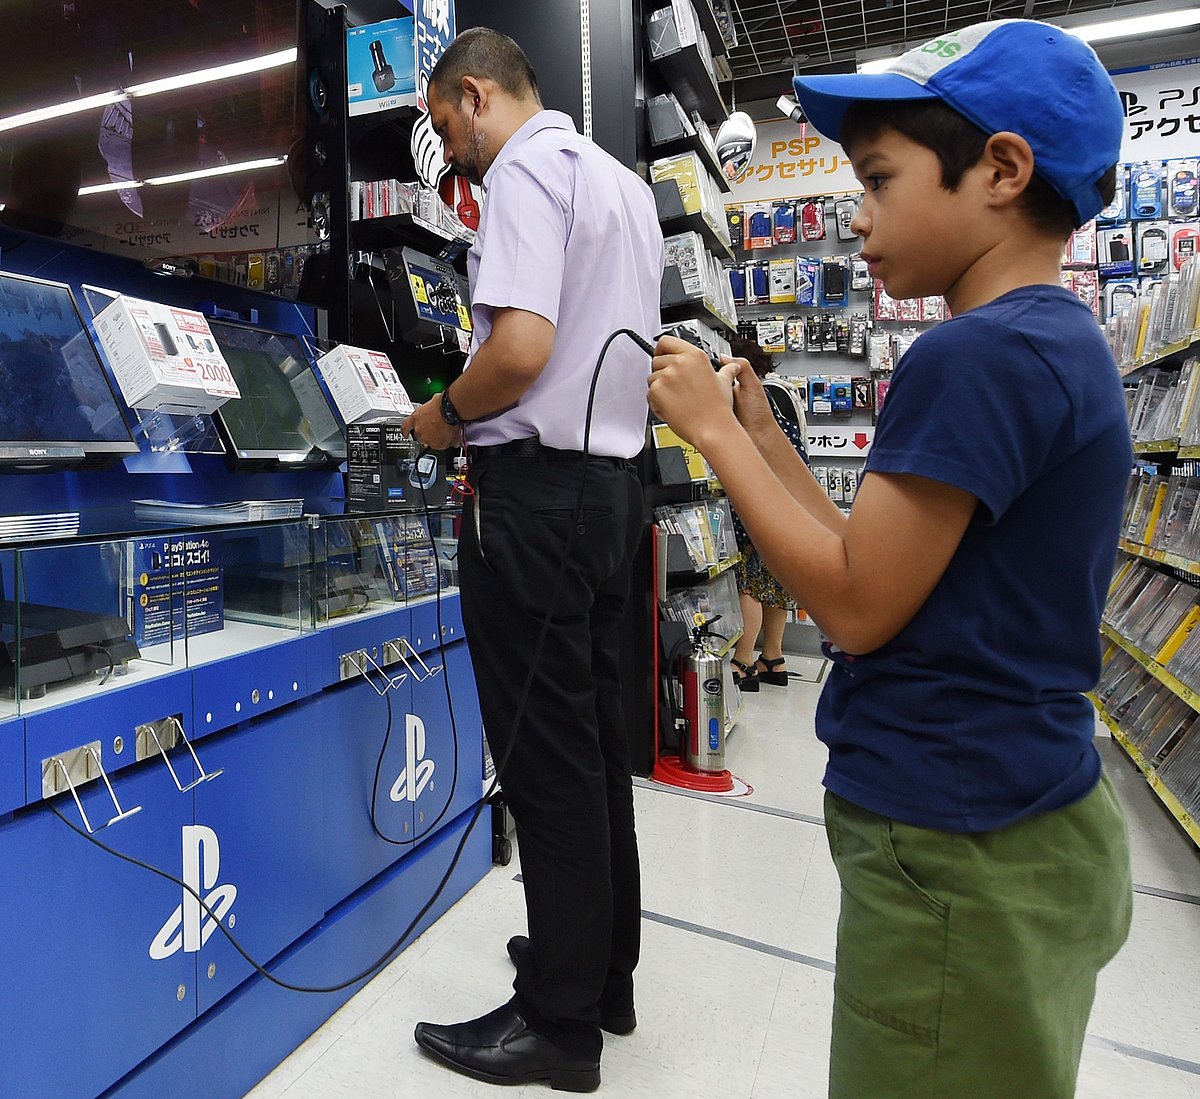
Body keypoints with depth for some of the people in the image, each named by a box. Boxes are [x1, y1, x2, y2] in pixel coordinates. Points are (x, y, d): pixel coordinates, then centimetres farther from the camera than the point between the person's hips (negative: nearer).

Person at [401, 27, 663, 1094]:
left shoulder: (525, 168, -6)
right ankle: (604, 971, 31)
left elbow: (520, 348, -21)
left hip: (539, 490, -9)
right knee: (595, 739, 15)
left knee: (545, 759, -1)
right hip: (610, 476, 10)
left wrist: (443, 418, -2)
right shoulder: (626, 183, 23)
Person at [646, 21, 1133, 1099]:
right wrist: (761, 432, 6)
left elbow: (856, 605, -21)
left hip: (956, 855, -9)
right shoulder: (1059, 343, 10)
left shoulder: (978, 354, -21)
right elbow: (893, 563, 8)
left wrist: (713, 431, -13)